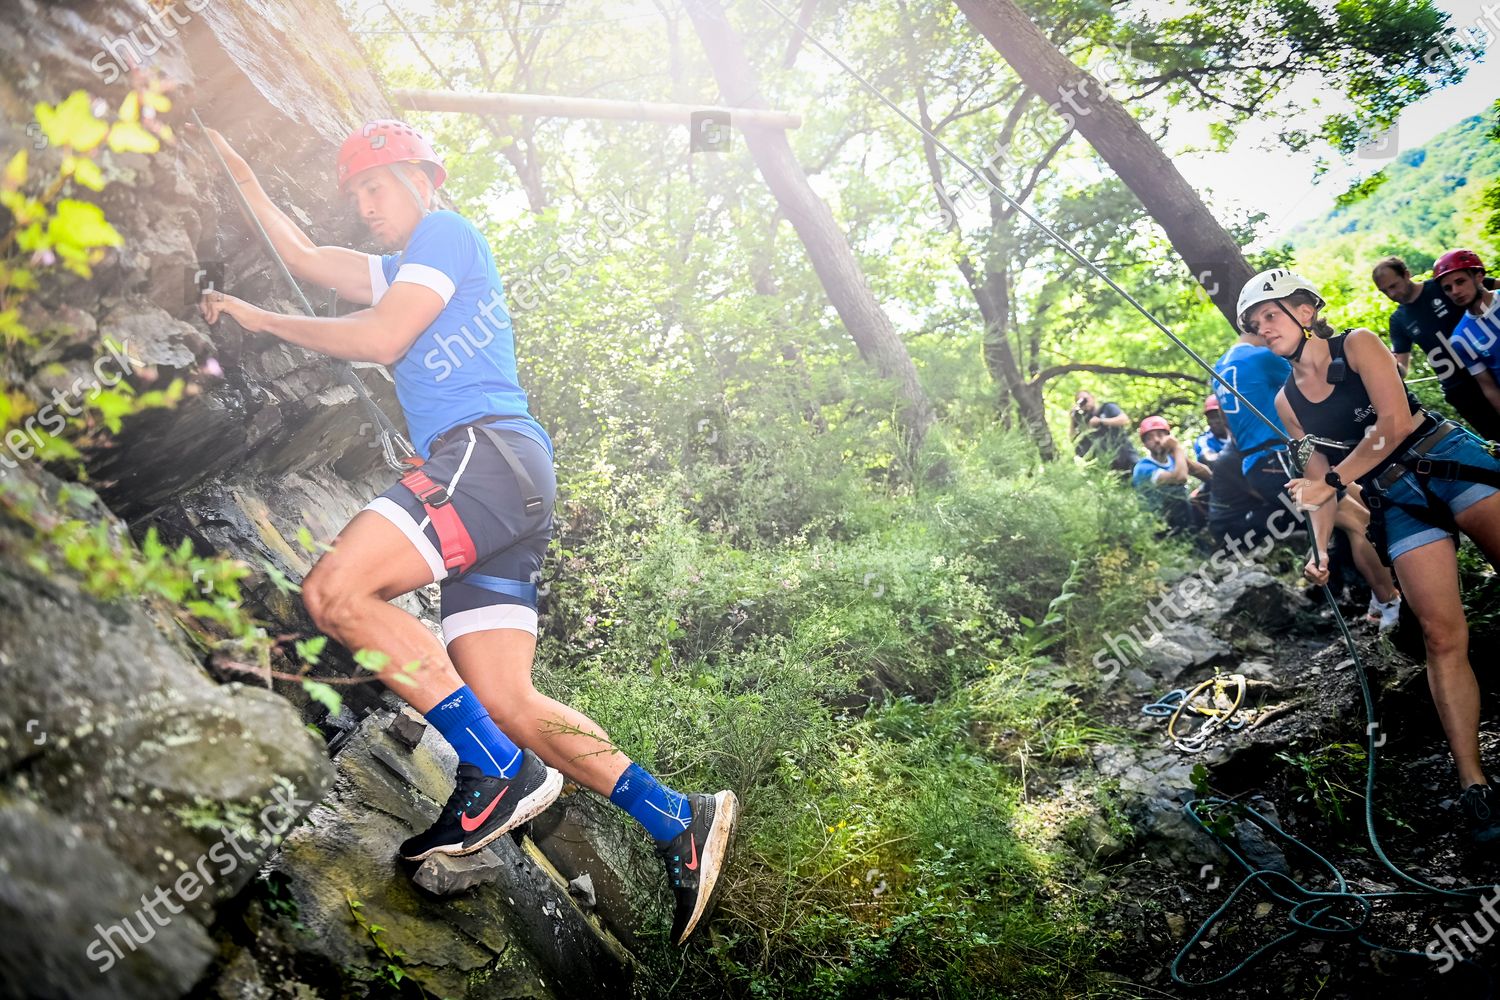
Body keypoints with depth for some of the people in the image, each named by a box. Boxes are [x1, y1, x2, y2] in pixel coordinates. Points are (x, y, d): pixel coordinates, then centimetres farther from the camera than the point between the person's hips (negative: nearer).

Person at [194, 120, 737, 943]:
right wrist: (234, 169, 39)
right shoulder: (399, 271, 34)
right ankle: (680, 823, -2)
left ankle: (502, 773, -21)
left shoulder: (446, 232, 7)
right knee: (504, 702, -2)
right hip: (480, 476, 9)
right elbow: (303, 257, 38)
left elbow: (382, 340, -4)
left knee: (334, 591, -23)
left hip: (490, 450, -9)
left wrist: (263, 320, 6)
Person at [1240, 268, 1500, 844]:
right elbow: (1321, 477, 13)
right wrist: (1321, 548, 2)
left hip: (1448, 458, -3)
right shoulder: (1287, 400, 11)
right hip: (1395, 499, 3)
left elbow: (1394, 423, -13)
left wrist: (1333, 482, -14)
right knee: (1443, 636, -10)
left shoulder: (1357, 345, -2)